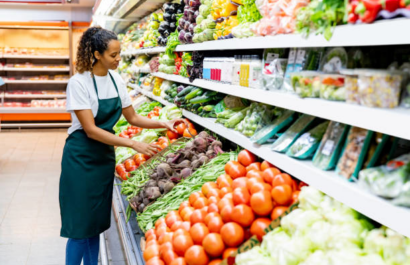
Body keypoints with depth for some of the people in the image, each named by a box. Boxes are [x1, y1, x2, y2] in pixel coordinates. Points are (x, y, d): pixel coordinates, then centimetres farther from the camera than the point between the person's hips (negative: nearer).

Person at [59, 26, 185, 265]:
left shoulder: (116, 79, 2)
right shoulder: (79, 83, -18)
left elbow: (133, 117, 9)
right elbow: (90, 130, -22)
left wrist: (164, 124, -6)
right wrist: (134, 144, -27)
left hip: (105, 155, 6)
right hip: (82, 158, -6)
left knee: (97, 223, 12)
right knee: (80, 226, -1)